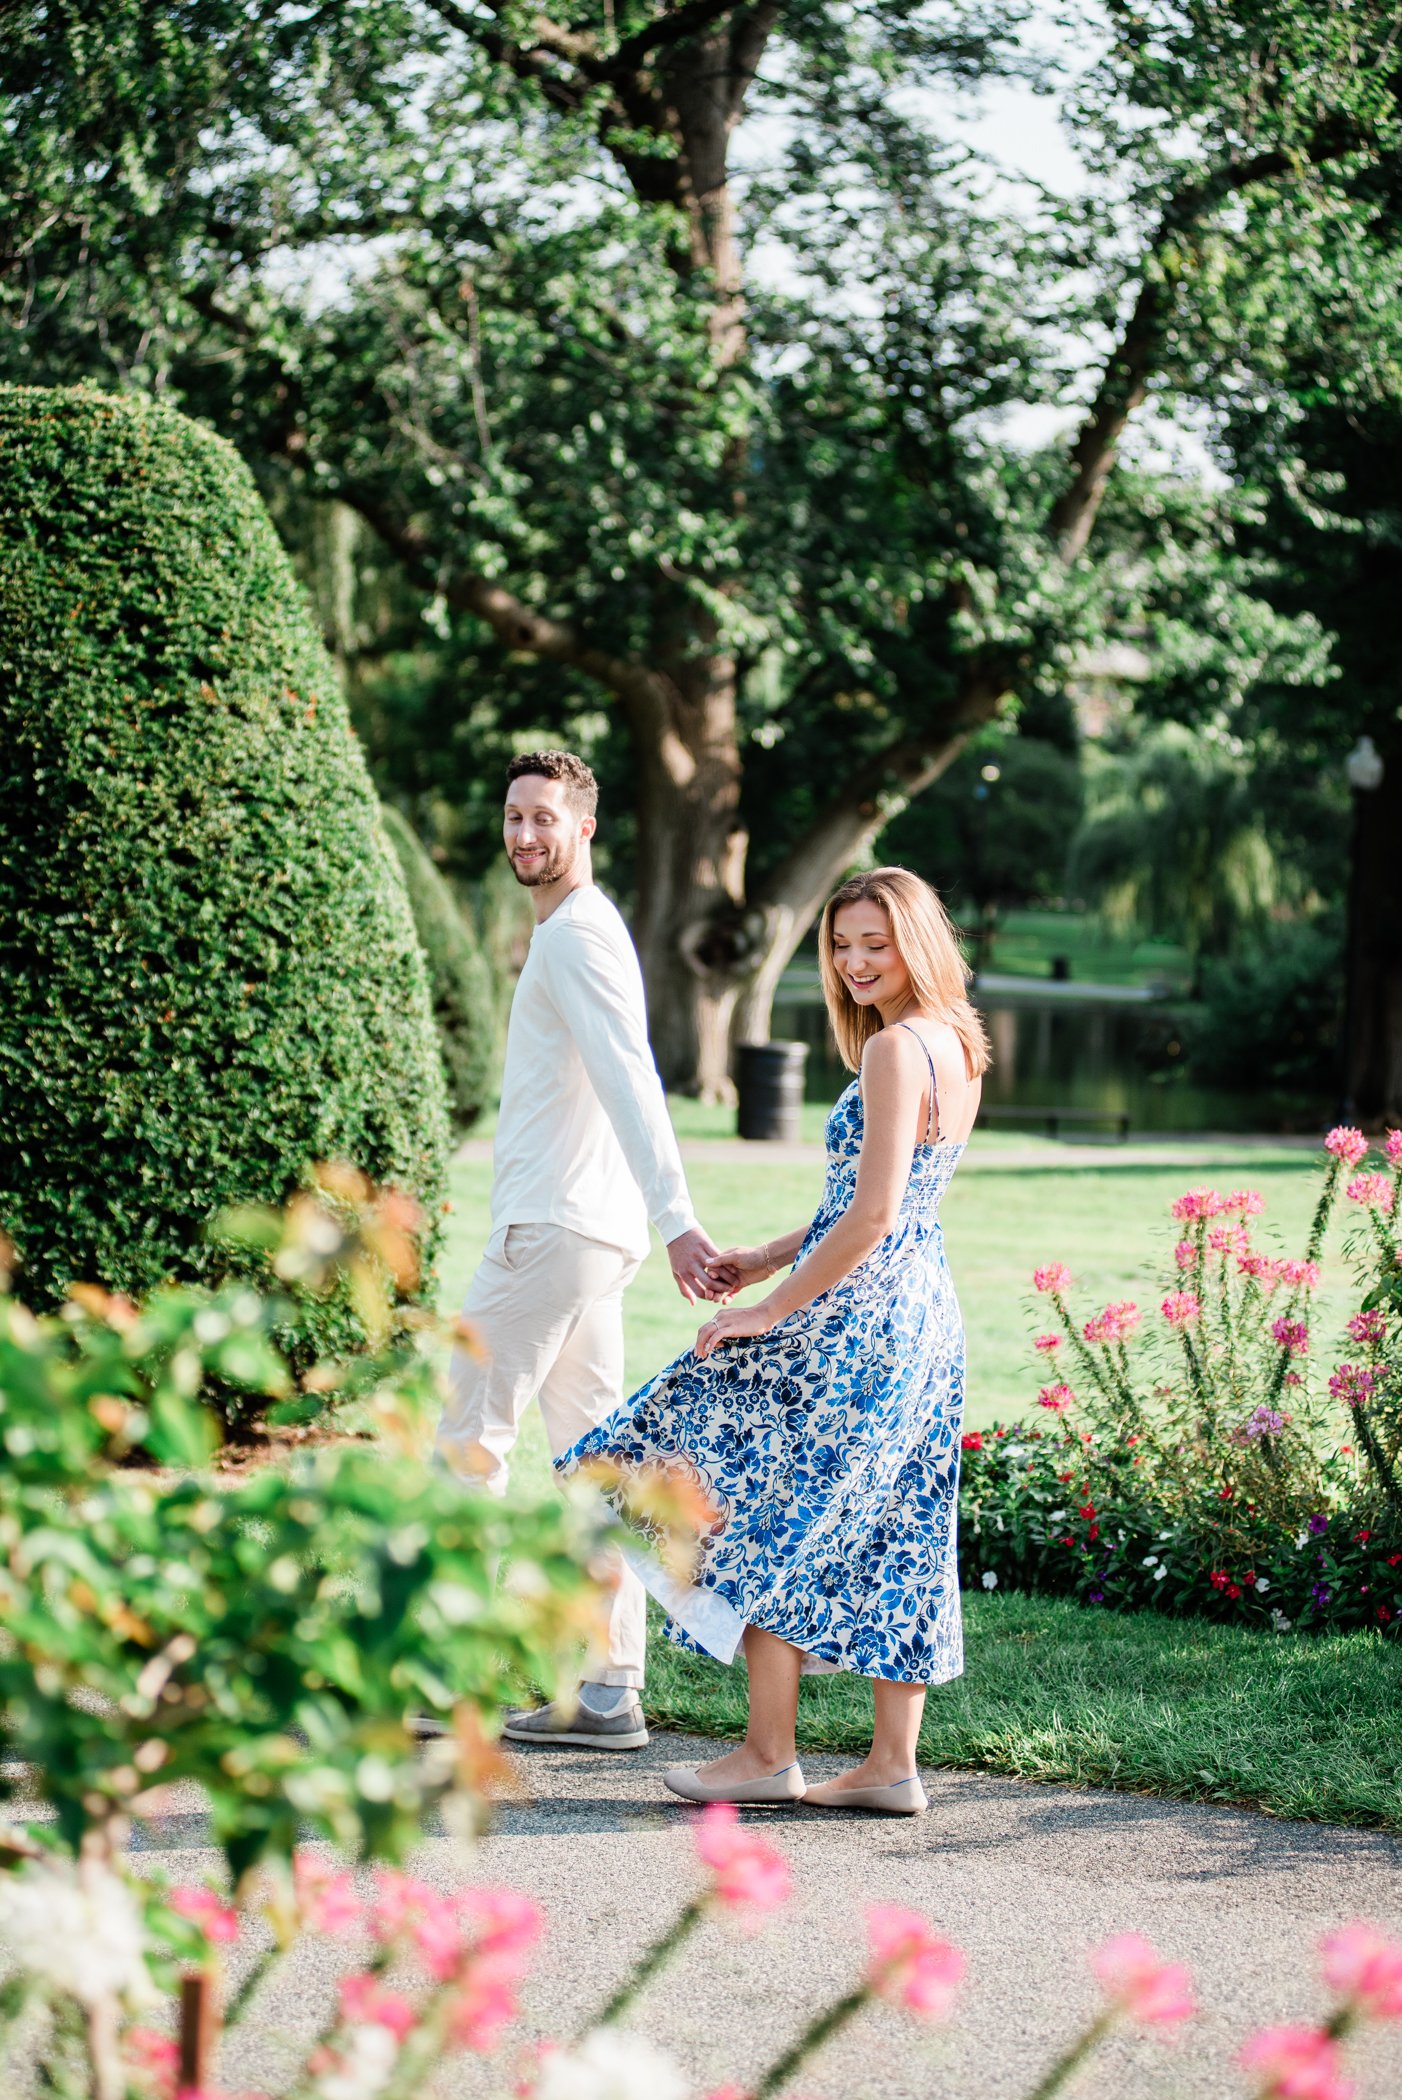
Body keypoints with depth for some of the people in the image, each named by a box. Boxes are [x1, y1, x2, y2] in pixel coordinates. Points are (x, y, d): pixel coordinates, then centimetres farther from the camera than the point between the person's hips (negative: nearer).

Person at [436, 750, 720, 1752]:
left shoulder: (576, 935, -12)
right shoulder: (580, 931, 20)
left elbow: (631, 1084, -24)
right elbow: (621, 1086, 24)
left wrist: (677, 1220, -32)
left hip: (554, 1225, -10)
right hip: (581, 1230, 10)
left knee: (469, 1436, -5)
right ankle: (612, 1690, 7)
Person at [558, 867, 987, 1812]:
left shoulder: (896, 1049, -16)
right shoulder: (954, 1048, 14)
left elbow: (873, 1215, -21)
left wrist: (772, 1308, -15)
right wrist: (769, 1259, 17)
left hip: (858, 1313, -9)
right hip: (926, 1311, 10)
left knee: (770, 1519, 0)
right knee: (888, 1537, 11)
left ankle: (769, 1752, 4)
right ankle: (892, 1763, 13)